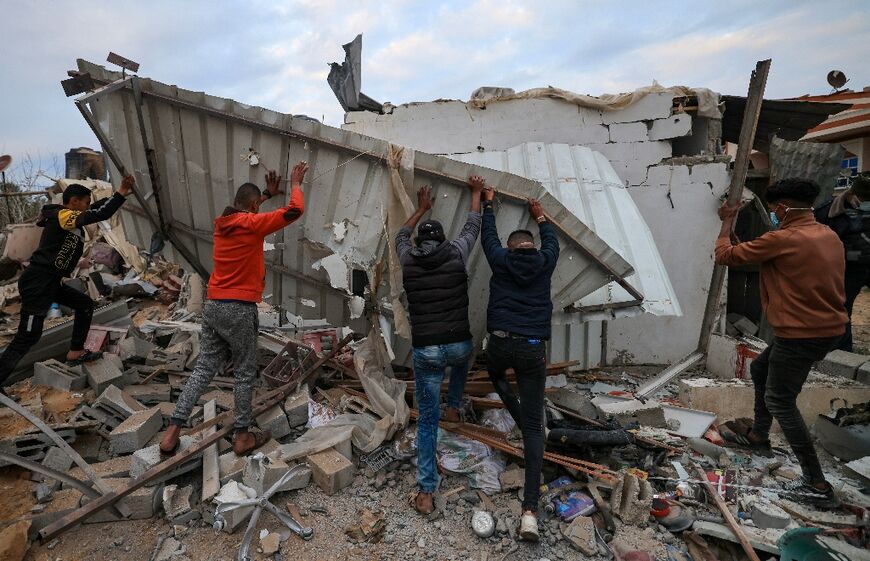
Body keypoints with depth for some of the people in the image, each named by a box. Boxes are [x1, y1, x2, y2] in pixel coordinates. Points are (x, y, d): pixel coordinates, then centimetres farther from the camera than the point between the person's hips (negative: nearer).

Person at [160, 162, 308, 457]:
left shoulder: (222, 222, 10)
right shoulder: (252, 224, -12)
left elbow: (241, 210, 34)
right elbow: (294, 211, -15)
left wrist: (268, 192, 33)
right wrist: (296, 184, 2)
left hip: (213, 306, 7)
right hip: (239, 310, -7)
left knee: (204, 369, 14)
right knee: (244, 374, 6)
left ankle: (172, 431, 14)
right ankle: (242, 436, 17)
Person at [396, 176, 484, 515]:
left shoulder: (408, 262, 4)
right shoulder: (456, 255, 0)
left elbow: (401, 236, 27)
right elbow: (472, 227, 19)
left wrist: (421, 209, 39)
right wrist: (476, 193, 34)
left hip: (425, 350, 0)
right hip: (459, 344, 0)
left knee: (427, 420, 9)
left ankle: (426, 492, 10)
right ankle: (453, 408, 45)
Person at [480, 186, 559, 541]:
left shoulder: (500, 260, 5)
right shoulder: (544, 262, 8)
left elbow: (488, 236, 24)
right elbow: (551, 242, 30)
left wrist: (487, 204, 38)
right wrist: (540, 217, 46)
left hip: (500, 343, 0)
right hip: (533, 349, 1)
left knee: (495, 374, 40)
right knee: (534, 426, 2)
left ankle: (525, 426, 28)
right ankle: (530, 510, -3)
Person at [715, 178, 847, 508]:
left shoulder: (782, 239, -20)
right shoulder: (830, 237, 7)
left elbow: (725, 255, -11)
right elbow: (828, 284, 17)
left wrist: (727, 222, 6)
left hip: (800, 336, -9)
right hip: (829, 329, 9)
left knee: (780, 403, 0)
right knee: (760, 369, 25)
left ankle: (817, 485, 3)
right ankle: (759, 437, 39)